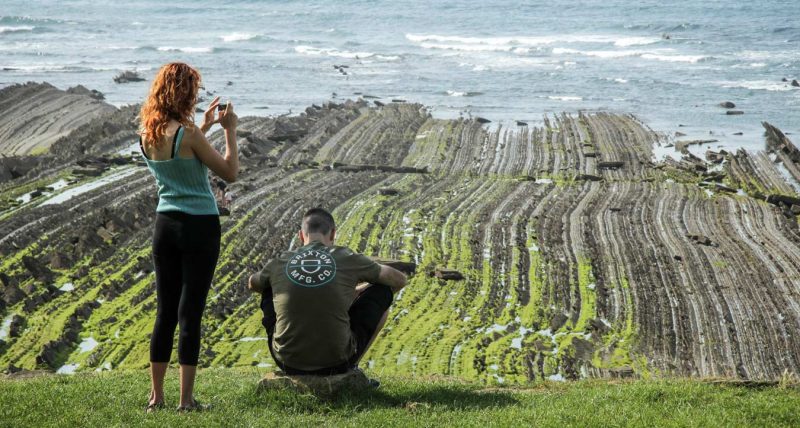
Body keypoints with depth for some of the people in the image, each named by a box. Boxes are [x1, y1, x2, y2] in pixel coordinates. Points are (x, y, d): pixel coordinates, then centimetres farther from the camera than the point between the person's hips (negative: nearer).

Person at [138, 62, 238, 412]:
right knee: (190, 312, -1)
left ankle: (156, 396, 14)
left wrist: (204, 127, 24)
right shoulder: (188, 134, -17)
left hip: (165, 225, 6)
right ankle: (186, 399, 2)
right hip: (199, 227, -6)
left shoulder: (147, 134, 4)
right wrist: (230, 130, -2)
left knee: (165, 311, 11)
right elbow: (230, 172, -10)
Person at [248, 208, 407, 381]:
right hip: (336, 364, -2)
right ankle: (351, 368, 18)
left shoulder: (278, 263, 4)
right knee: (383, 292, 15)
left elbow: (252, 284, 29)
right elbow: (400, 280, 13)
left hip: (288, 365, 2)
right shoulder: (348, 258, -2)